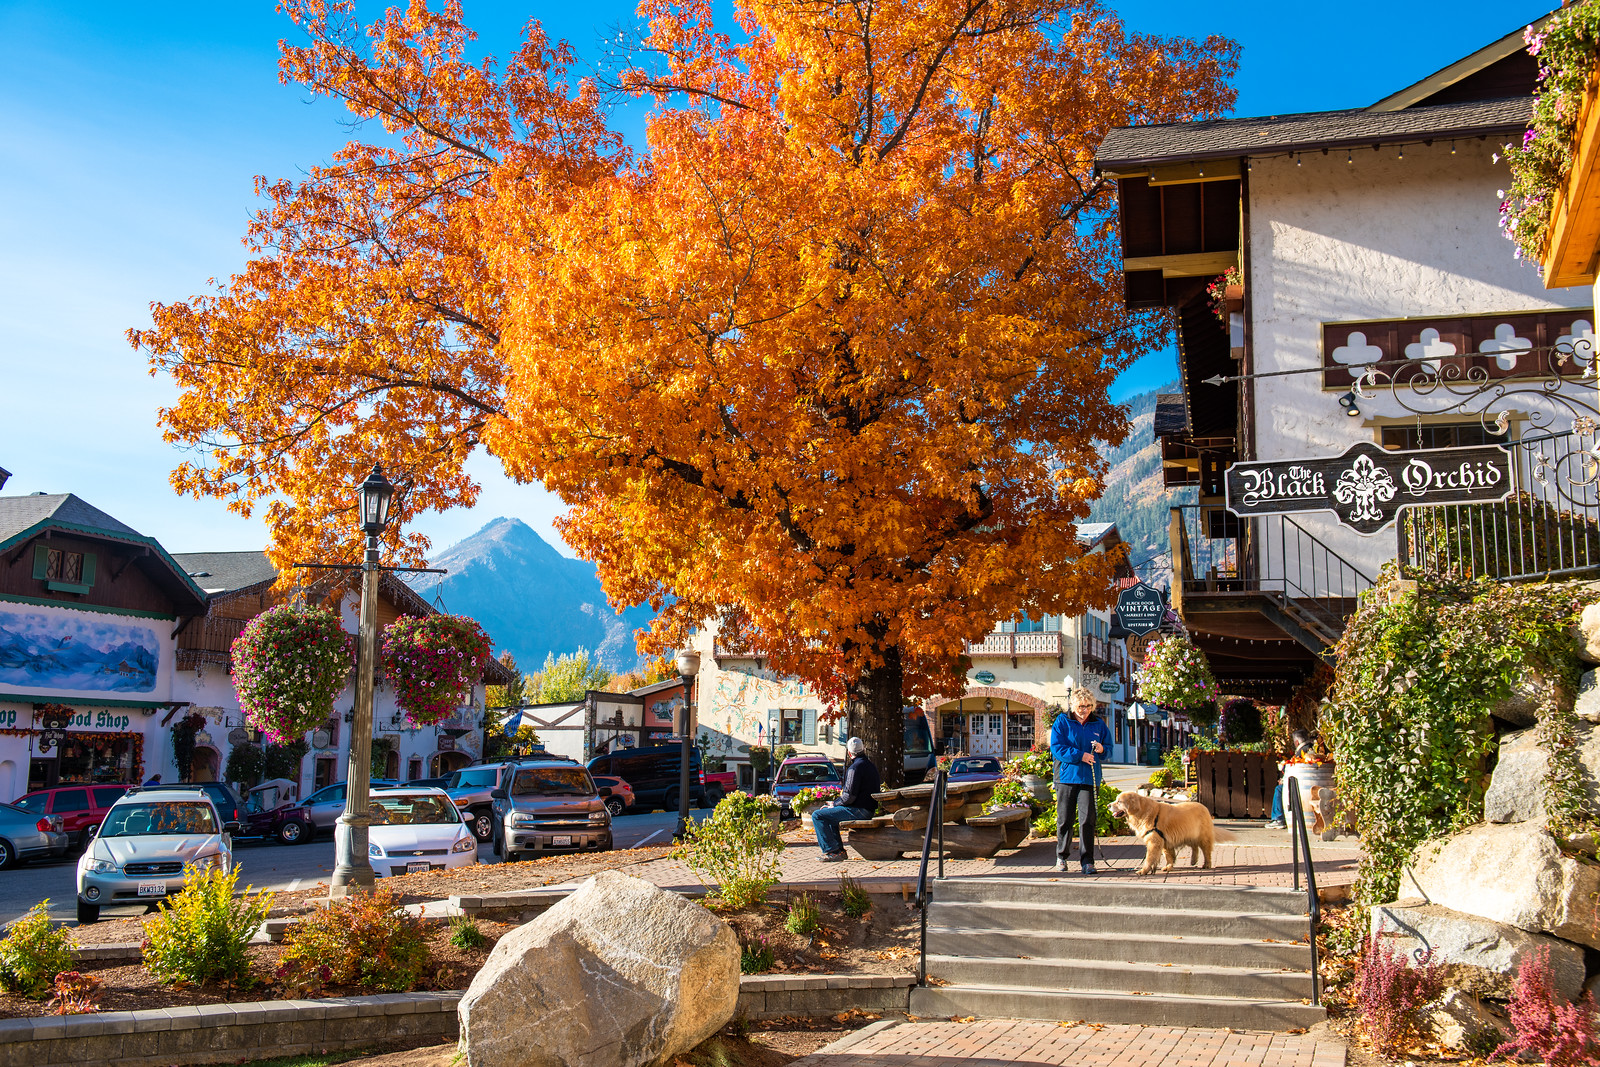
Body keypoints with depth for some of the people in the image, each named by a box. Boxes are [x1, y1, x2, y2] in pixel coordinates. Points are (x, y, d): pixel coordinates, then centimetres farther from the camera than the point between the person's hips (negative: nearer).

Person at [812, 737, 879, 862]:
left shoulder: (855, 767, -17)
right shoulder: (870, 764, 14)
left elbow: (849, 797, -21)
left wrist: (833, 804, -6)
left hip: (859, 810, -10)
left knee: (817, 815, -12)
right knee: (828, 813, 29)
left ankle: (832, 851, -12)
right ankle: (839, 850, 22)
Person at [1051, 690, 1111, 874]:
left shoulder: (1098, 724, 13)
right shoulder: (1062, 722, 3)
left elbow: (1109, 747, 19)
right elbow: (1056, 747, -6)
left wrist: (1102, 749, -5)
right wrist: (1080, 755, -14)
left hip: (1088, 778, 2)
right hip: (1066, 776, -1)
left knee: (1087, 820, -5)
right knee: (1064, 819, 4)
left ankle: (1087, 861, 1)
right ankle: (1061, 856, 19)